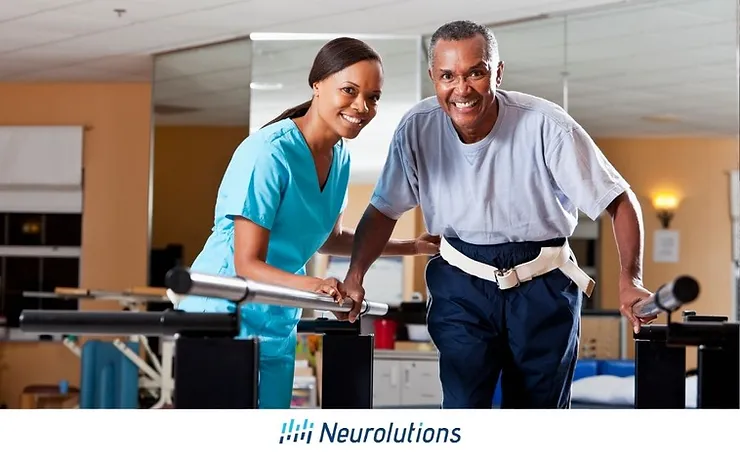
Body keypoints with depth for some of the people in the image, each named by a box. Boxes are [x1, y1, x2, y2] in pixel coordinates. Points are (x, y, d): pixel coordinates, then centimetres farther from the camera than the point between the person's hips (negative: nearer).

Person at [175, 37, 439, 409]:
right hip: (223, 314, -8)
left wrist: (410, 247, 15)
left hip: (277, 325, 8)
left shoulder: (339, 157, 3)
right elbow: (247, 263, -22)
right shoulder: (269, 153, -21)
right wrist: (311, 285, -38)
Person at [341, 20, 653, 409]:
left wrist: (630, 280, -25)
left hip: (543, 287, -1)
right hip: (462, 283, 1)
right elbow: (383, 210, 0)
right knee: (462, 404, -9)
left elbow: (619, 201, -13)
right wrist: (354, 276, -16)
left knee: (540, 406, 10)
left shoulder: (546, 125, -20)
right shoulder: (417, 129, -11)